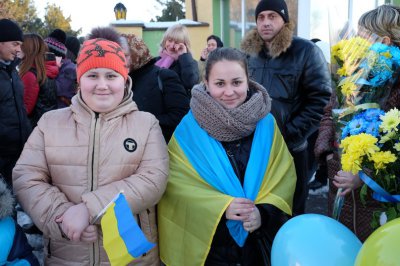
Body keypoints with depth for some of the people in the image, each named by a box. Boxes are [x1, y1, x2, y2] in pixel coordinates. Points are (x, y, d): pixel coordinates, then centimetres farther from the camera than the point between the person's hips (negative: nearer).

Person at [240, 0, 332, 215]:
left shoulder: (306, 52, -9)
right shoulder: (249, 52, 7)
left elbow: (321, 100, -13)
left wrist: (291, 135, -17)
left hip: (290, 149, -4)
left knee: (290, 212, 12)